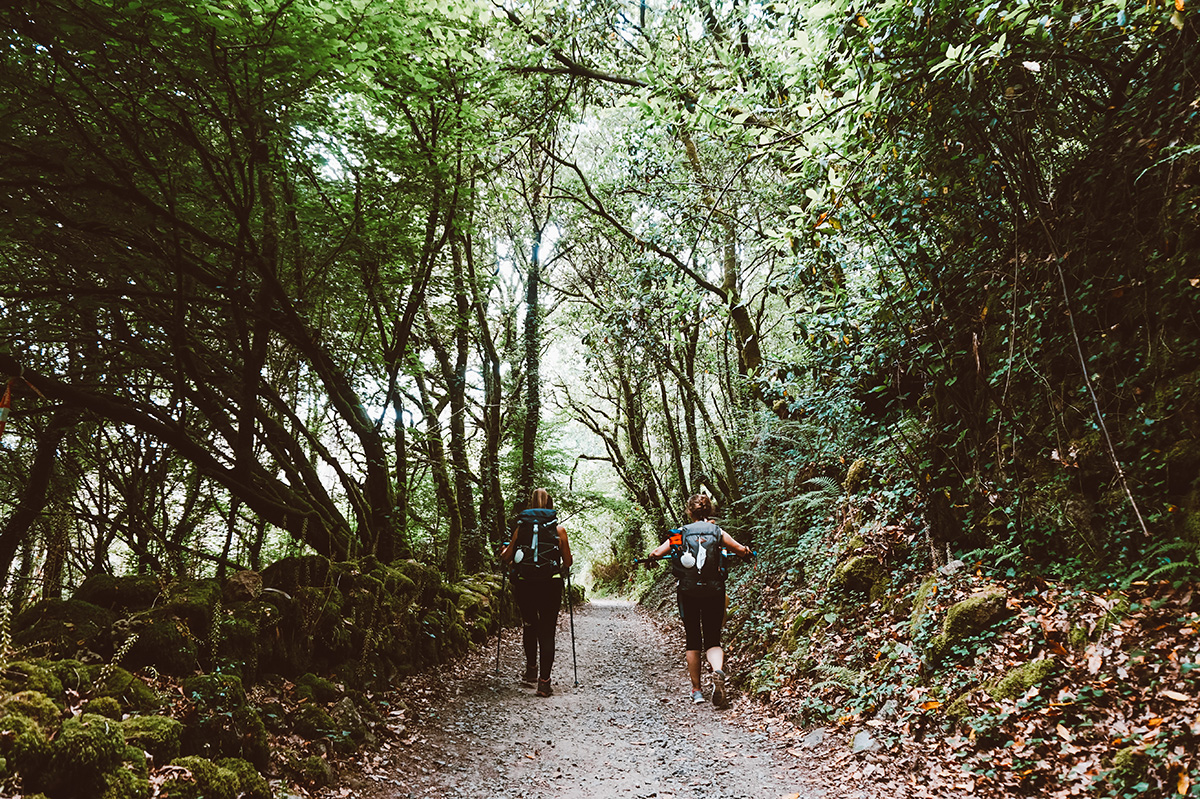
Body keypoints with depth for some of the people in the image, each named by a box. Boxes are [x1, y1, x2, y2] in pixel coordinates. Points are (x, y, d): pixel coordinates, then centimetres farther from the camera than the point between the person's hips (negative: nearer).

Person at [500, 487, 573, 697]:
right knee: (547, 632, 3)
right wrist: (561, 568, 27)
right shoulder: (559, 529, -1)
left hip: (525, 584, 1)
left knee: (529, 626, 23)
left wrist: (502, 551, 26)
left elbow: (507, 557, 3)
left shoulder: (521, 528, 0)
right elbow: (568, 562, 4)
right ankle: (544, 681, 0)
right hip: (551, 585, -1)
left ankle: (531, 668, 30)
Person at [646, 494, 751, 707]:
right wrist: (747, 553, 24)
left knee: (693, 640, 13)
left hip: (688, 591, 0)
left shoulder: (682, 533, -1)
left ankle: (696, 690, 17)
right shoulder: (718, 532, 1)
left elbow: (656, 553, -6)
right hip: (714, 591, 0)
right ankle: (718, 670, -22)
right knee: (713, 639, 9)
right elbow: (742, 551, 0)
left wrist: (652, 558, 17)